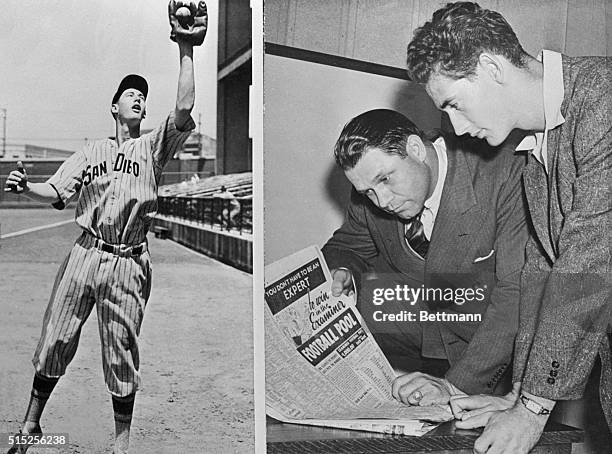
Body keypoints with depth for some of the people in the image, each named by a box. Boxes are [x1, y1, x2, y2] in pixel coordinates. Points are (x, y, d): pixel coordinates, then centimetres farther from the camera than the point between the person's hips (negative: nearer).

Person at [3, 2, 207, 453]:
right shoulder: (91, 151, 14)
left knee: (122, 353, 5)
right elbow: (56, 193, 9)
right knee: (56, 340, 7)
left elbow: (184, 110, -11)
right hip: (86, 254, 2)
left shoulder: (153, 146, 5)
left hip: (129, 263, -2)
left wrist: (187, 50, -18)